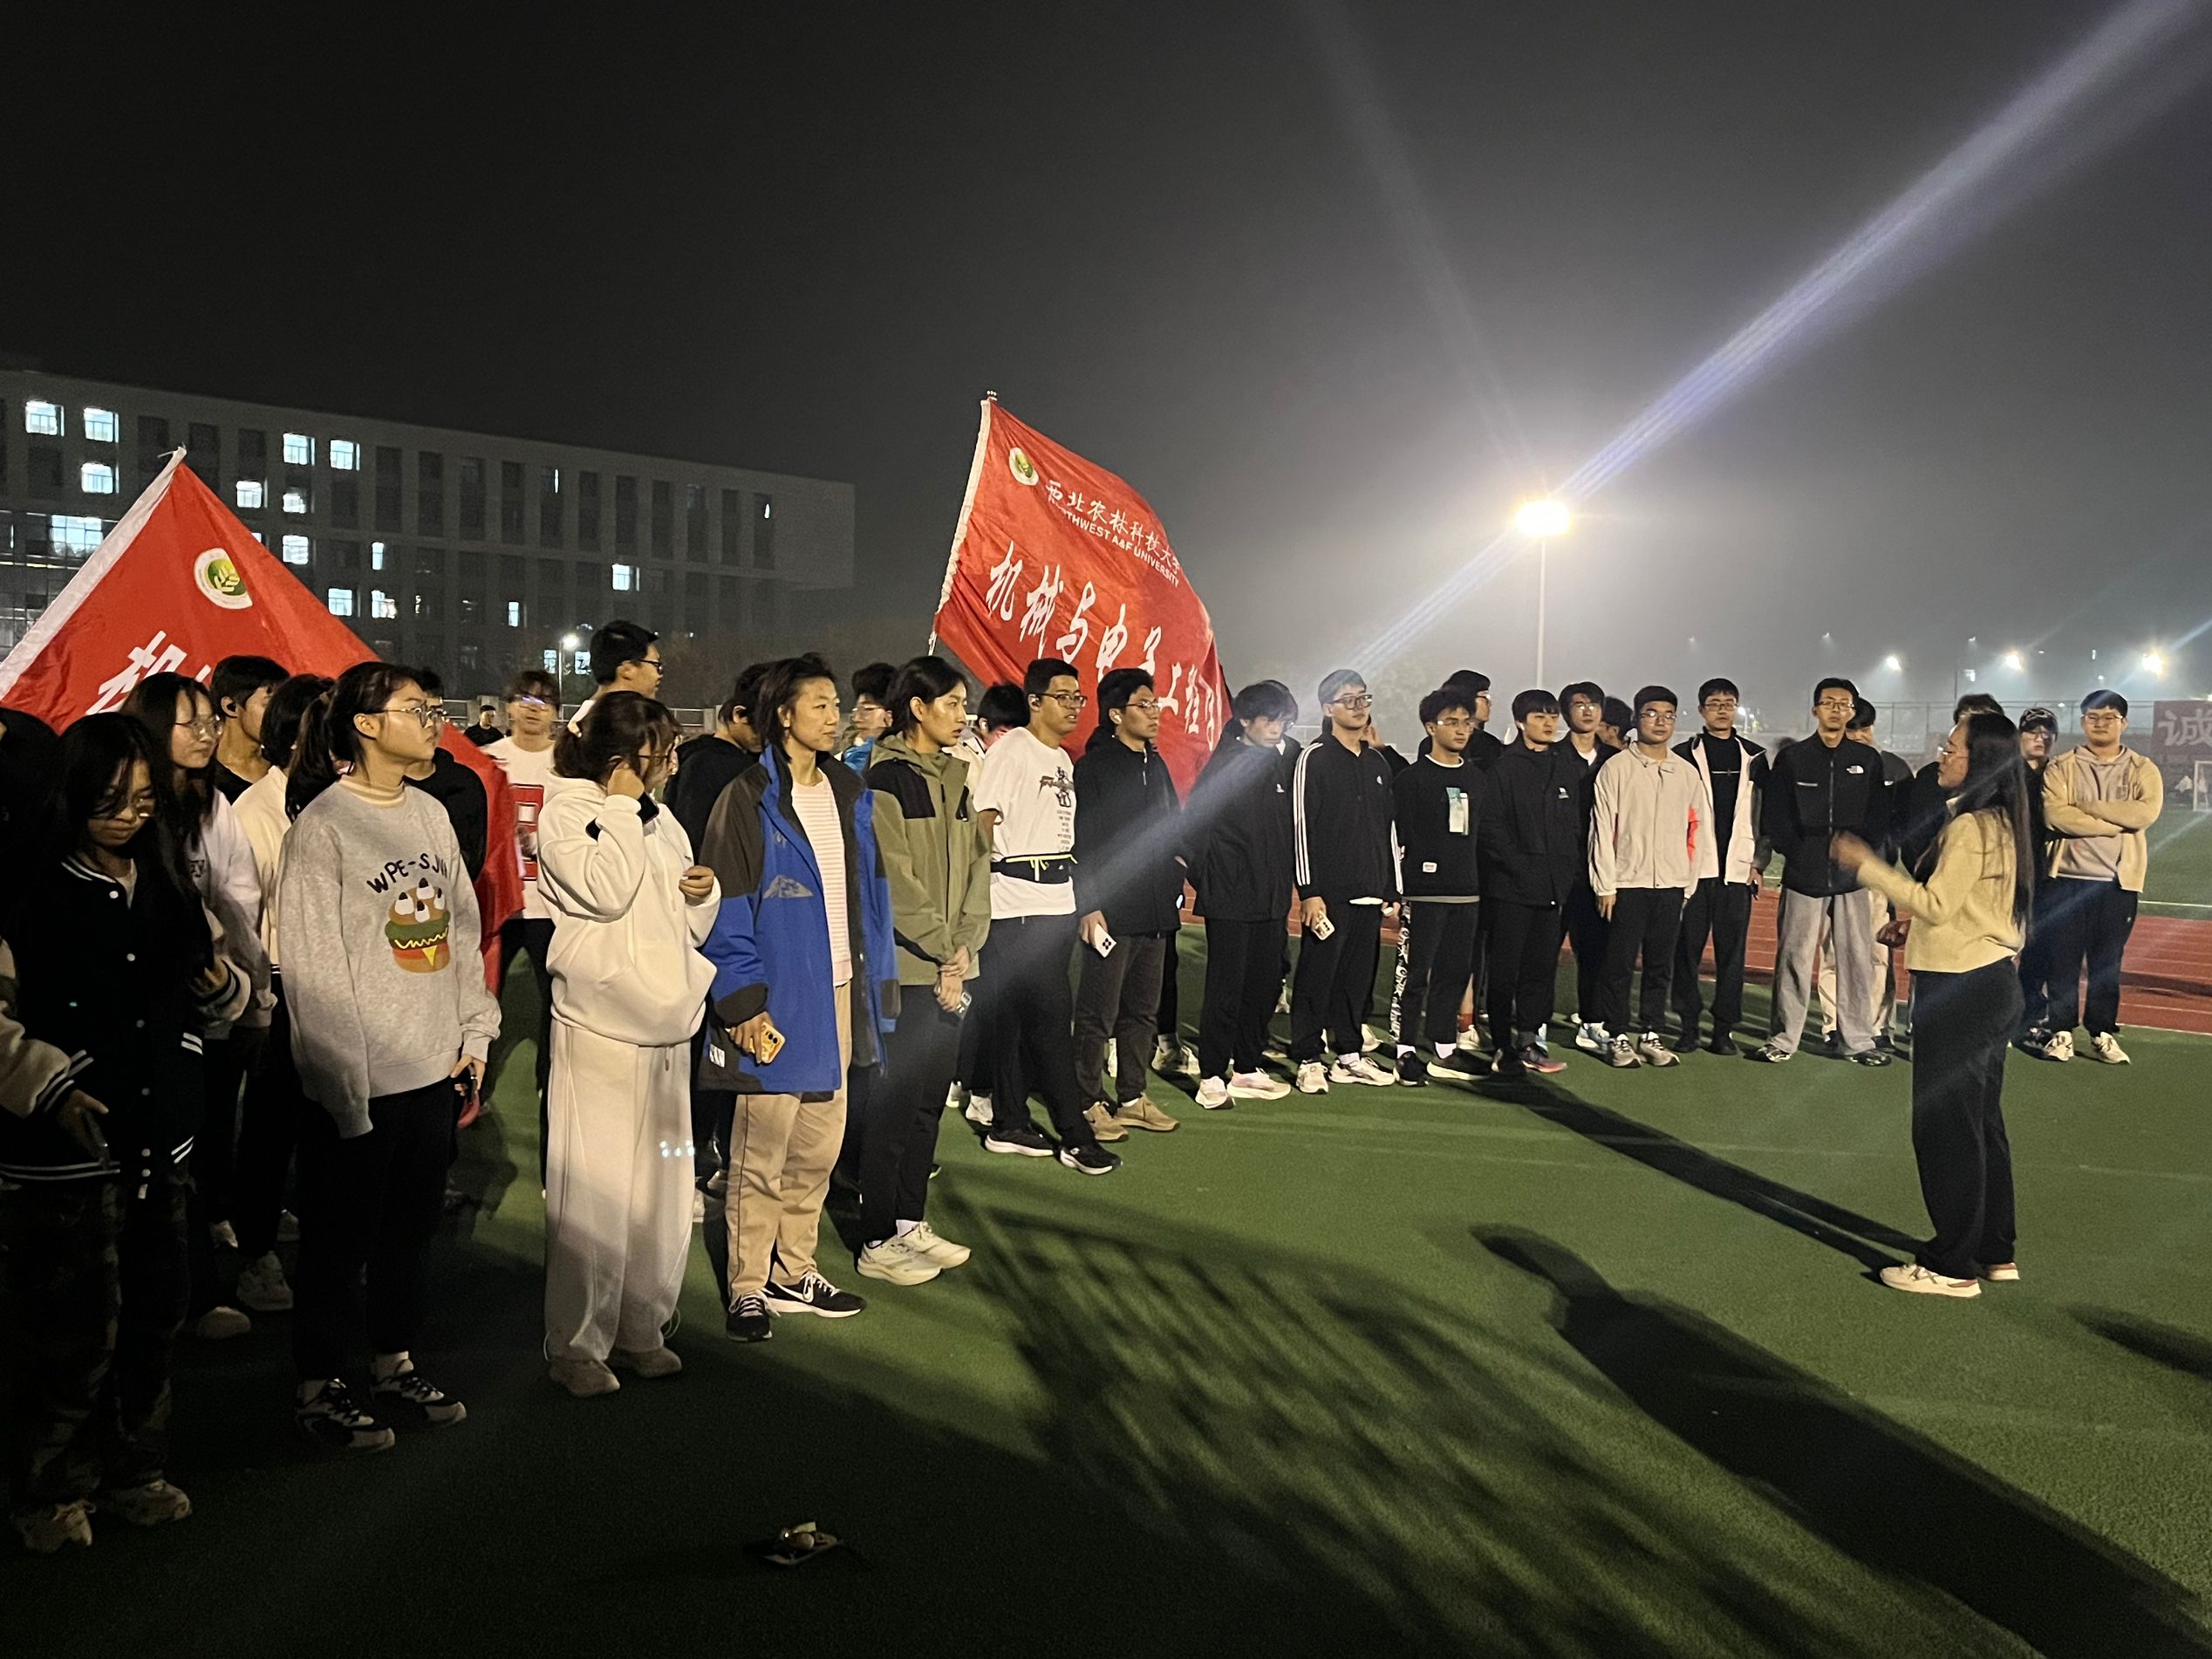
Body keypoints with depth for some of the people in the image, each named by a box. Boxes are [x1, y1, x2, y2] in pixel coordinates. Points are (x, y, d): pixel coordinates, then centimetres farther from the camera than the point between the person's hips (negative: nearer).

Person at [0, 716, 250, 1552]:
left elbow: (201, 1004, 19)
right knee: (76, 1329, 2)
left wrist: (223, 987, -3)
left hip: (159, 1138, 6)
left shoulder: (167, 889, 10)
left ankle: (135, 1471, 31)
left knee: (154, 1316, 13)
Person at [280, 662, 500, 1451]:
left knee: (411, 1230, 17)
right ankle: (319, 1386, 22)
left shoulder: (429, 814, 9)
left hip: (434, 1067, 6)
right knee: (341, 1238, 7)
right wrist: (345, 1081, -14)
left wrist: (475, 1036, 8)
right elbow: (314, 963, -13)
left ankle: (395, 1368, 31)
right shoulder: (324, 824, -11)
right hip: (360, 1081, -6)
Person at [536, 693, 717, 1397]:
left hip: (665, 1025, 7)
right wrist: (621, 806, -13)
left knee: (663, 1187, 10)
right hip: (599, 1027, -7)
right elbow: (607, 891, -21)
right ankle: (576, 1343, 8)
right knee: (595, 1188, -4)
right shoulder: (565, 813, -5)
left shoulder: (657, 819, 14)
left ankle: (640, 1329, 22)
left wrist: (704, 892, -1)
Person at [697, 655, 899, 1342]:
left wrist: (876, 981, 8)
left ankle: (794, 1271, 27)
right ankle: (748, 1288, 14)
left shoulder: (850, 794, 10)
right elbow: (728, 911, -12)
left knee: (819, 1145, 14)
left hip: (838, 995, 6)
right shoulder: (749, 799, -9)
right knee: (760, 1152, 2)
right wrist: (744, 1006, -16)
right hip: (776, 1001, -6)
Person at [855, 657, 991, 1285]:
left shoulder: (954, 777, 13)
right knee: (895, 1098, -1)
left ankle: (911, 1221, 25)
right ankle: (878, 1241, 8)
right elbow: (896, 881, -15)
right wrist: (942, 953, -12)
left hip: (953, 966, 8)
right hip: (906, 967, -7)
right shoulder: (886, 780, -10)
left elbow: (975, 863, 10)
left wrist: (966, 946, -3)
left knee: (931, 1094, 13)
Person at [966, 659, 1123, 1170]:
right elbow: (982, 820, -13)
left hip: (1058, 902, 8)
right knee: (1052, 1018, -7)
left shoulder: (1062, 760, 17)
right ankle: (1076, 1137, -3)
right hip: (1017, 903, -8)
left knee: (1016, 1016, 13)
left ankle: (1009, 1126, 20)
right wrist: (980, 891, -15)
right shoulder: (1012, 750, -8)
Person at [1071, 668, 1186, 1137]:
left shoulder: (1156, 765, 15)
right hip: (1111, 910, -8)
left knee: (1143, 1010, 13)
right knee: (1098, 1013, -2)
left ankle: (1132, 1098, 23)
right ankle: (1090, 1103, 7)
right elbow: (1082, 843, -13)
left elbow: (1173, 829, 22)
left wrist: (1174, 886, 15)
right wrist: (1089, 906, -17)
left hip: (1156, 909, 8)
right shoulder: (1093, 768, -8)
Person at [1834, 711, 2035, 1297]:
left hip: (1959, 990, -10)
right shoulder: (2000, 824, 12)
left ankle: (1951, 1266, 6)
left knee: (1944, 1124, -2)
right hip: (1992, 981, 10)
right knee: (1980, 1121, 17)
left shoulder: (1969, 827, -19)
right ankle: (1994, 1253, 26)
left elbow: (1935, 904, -20)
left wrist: (1866, 864, -18)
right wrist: (1911, 924, 14)